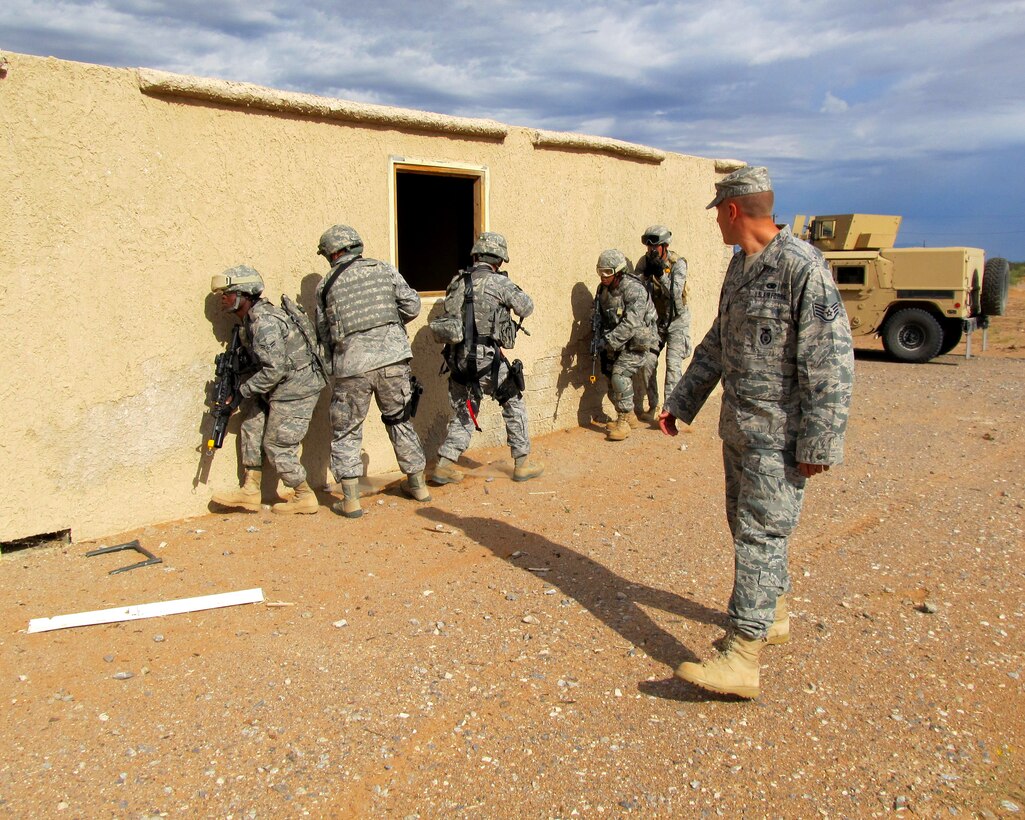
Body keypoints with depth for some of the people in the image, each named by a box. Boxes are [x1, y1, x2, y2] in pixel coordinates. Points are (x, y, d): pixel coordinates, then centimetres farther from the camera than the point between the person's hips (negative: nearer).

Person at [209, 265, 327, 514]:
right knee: (252, 419, 11)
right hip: (284, 388, 10)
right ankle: (250, 491, 14)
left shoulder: (264, 323, -22)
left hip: (296, 389, -10)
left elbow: (275, 369, -26)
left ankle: (305, 498, 14)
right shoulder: (251, 318, 10)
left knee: (277, 446, -2)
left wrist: (242, 391, -17)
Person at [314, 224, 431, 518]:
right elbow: (412, 306, 4)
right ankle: (417, 484, 28)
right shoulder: (383, 269, 8)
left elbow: (323, 334, 11)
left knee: (346, 432, 11)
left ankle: (350, 500, 8)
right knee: (401, 421, 19)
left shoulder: (326, 285, 7)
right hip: (393, 359, 2)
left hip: (352, 366, -2)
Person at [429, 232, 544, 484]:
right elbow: (527, 308, 7)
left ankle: (444, 464, 11)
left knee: (463, 413, 17)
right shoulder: (499, 283, -6)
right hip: (486, 358, -5)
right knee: (514, 405, 12)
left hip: (458, 358, 5)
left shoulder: (457, 282, 9)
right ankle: (523, 463, 18)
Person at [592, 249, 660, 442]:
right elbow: (598, 315, 10)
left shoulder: (634, 289, -21)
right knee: (612, 378, 7)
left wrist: (609, 341, -30)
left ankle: (624, 422, -11)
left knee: (620, 375, -21)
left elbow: (631, 324, -29)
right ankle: (630, 417, 27)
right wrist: (598, 336, -9)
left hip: (637, 342, -8)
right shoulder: (603, 289, 4)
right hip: (616, 344, 8)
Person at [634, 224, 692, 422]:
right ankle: (653, 408, 17)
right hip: (654, 320, 4)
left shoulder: (677, 264, -17)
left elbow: (676, 293, -26)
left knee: (673, 365, -13)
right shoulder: (644, 263, -7)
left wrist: (661, 274, -35)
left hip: (676, 321, -4)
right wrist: (645, 274, -28)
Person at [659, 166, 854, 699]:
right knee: (747, 524, 18)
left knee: (760, 534, -8)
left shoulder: (802, 266, -17)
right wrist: (680, 403, 21)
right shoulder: (740, 265, 12)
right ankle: (773, 617, 36)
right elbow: (717, 343, 20)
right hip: (738, 427, 9)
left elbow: (830, 361, -20)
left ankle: (740, 659, -5)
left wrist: (820, 442, -21)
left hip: (779, 433, -9)